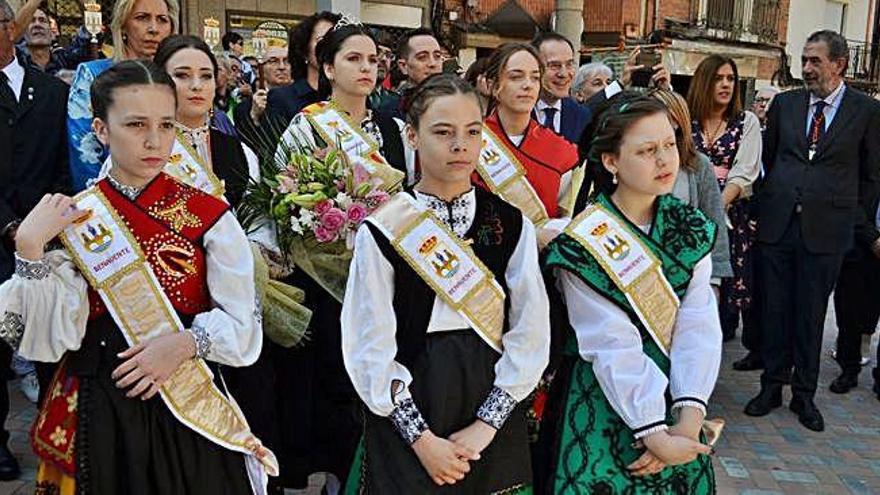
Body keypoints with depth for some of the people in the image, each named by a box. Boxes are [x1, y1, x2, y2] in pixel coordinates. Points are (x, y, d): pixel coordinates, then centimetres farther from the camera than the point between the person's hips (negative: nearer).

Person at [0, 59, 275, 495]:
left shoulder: (208, 215, -6)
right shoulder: (70, 219, -3)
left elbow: (242, 324, -5)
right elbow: (53, 338, -10)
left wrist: (186, 341, -21)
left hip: (188, 408, 0)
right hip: (98, 413, 1)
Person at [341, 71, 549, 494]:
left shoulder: (511, 223, 0)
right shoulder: (383, 228, -8)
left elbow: (531, 331, -4)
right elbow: (370, 347, -9)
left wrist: (486, 423, -11)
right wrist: (422, 439, -12)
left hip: (495, 411, 3)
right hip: (408, 411, -2)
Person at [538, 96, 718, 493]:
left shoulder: (690, 229, -1)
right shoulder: (584, 244, -16)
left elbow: (699, 326, -10)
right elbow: (613, 349, -20)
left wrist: (689, 417, -20)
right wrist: (655, 435, -21)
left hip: (674, 402, 5)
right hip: (604, 406, -4)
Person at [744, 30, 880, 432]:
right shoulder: (784, 104, 6)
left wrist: (847, 213, 8)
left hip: (826, 230, -2)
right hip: (777, 223, 2)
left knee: (811, 314, 6)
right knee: (775, 309, 8)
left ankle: (804, 395, 19)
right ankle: (772, 387, 20)